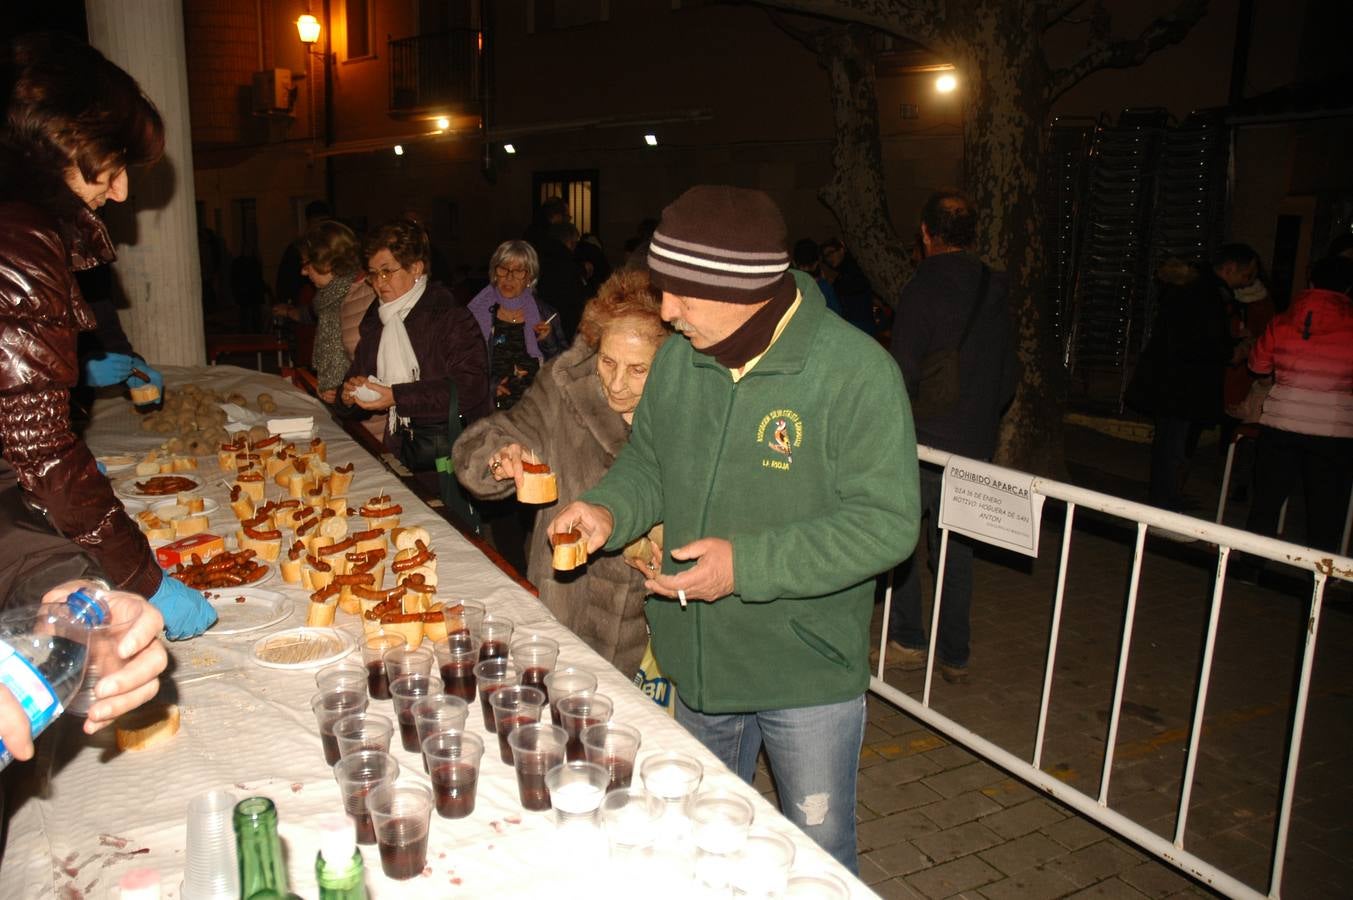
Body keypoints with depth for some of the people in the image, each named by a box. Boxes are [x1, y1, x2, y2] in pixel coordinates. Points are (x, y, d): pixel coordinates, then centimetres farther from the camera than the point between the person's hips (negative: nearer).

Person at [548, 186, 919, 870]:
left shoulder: (857, 371, -22)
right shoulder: (678, 358, -3)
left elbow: (885, 523, -23)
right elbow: (648, 463, 10)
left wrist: (748, 562, -28)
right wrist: (608, 510, -11)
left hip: (809, 676, -5)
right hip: (698, 663, 5)